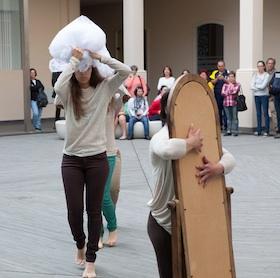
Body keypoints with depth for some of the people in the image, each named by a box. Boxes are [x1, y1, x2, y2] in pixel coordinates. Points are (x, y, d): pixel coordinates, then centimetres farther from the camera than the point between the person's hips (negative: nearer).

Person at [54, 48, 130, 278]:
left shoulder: (104, 88, 0)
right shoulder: (68, 92, -1)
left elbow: (126, 71, -12)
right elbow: (57, 87, -25)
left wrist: (99, 57, -14)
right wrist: (73, 60, -18)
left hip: (97, 159, 0)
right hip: (71, 159, 0)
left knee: (94, 210, 5)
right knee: (74, 210, 3)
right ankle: (80, 245, 35)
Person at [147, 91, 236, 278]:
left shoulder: (198, 137, 3)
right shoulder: (160, 137, -16)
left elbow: (229, 158, 0)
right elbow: (167, 150, -42)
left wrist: (218, 168, -21)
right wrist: (191, 143, -25)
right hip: (164, 222, -5)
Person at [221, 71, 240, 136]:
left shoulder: (237, 85, 6)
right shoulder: (225, 85, 13)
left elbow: (235, 91, -11)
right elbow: (223, 93, 2)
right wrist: (231, 92, -6)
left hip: (234, 103, -3)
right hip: (226, 103, 3)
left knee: (234, 117, -2)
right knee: (228, 118, 7)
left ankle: (235, 131, 1)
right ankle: (229, 131, 11)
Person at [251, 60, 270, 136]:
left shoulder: (267, 75, -3)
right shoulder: (255, 75, 10)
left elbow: (263, 86, -13)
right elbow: (252, 86, 1)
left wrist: (256, 86, 0)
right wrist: (259, 88, -9)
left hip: (264, 96, -4)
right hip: (256, 96, 4)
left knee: (265, 113, -6)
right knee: (258, 113, 6)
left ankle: (267, 131, -4)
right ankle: (259, 130, 10)